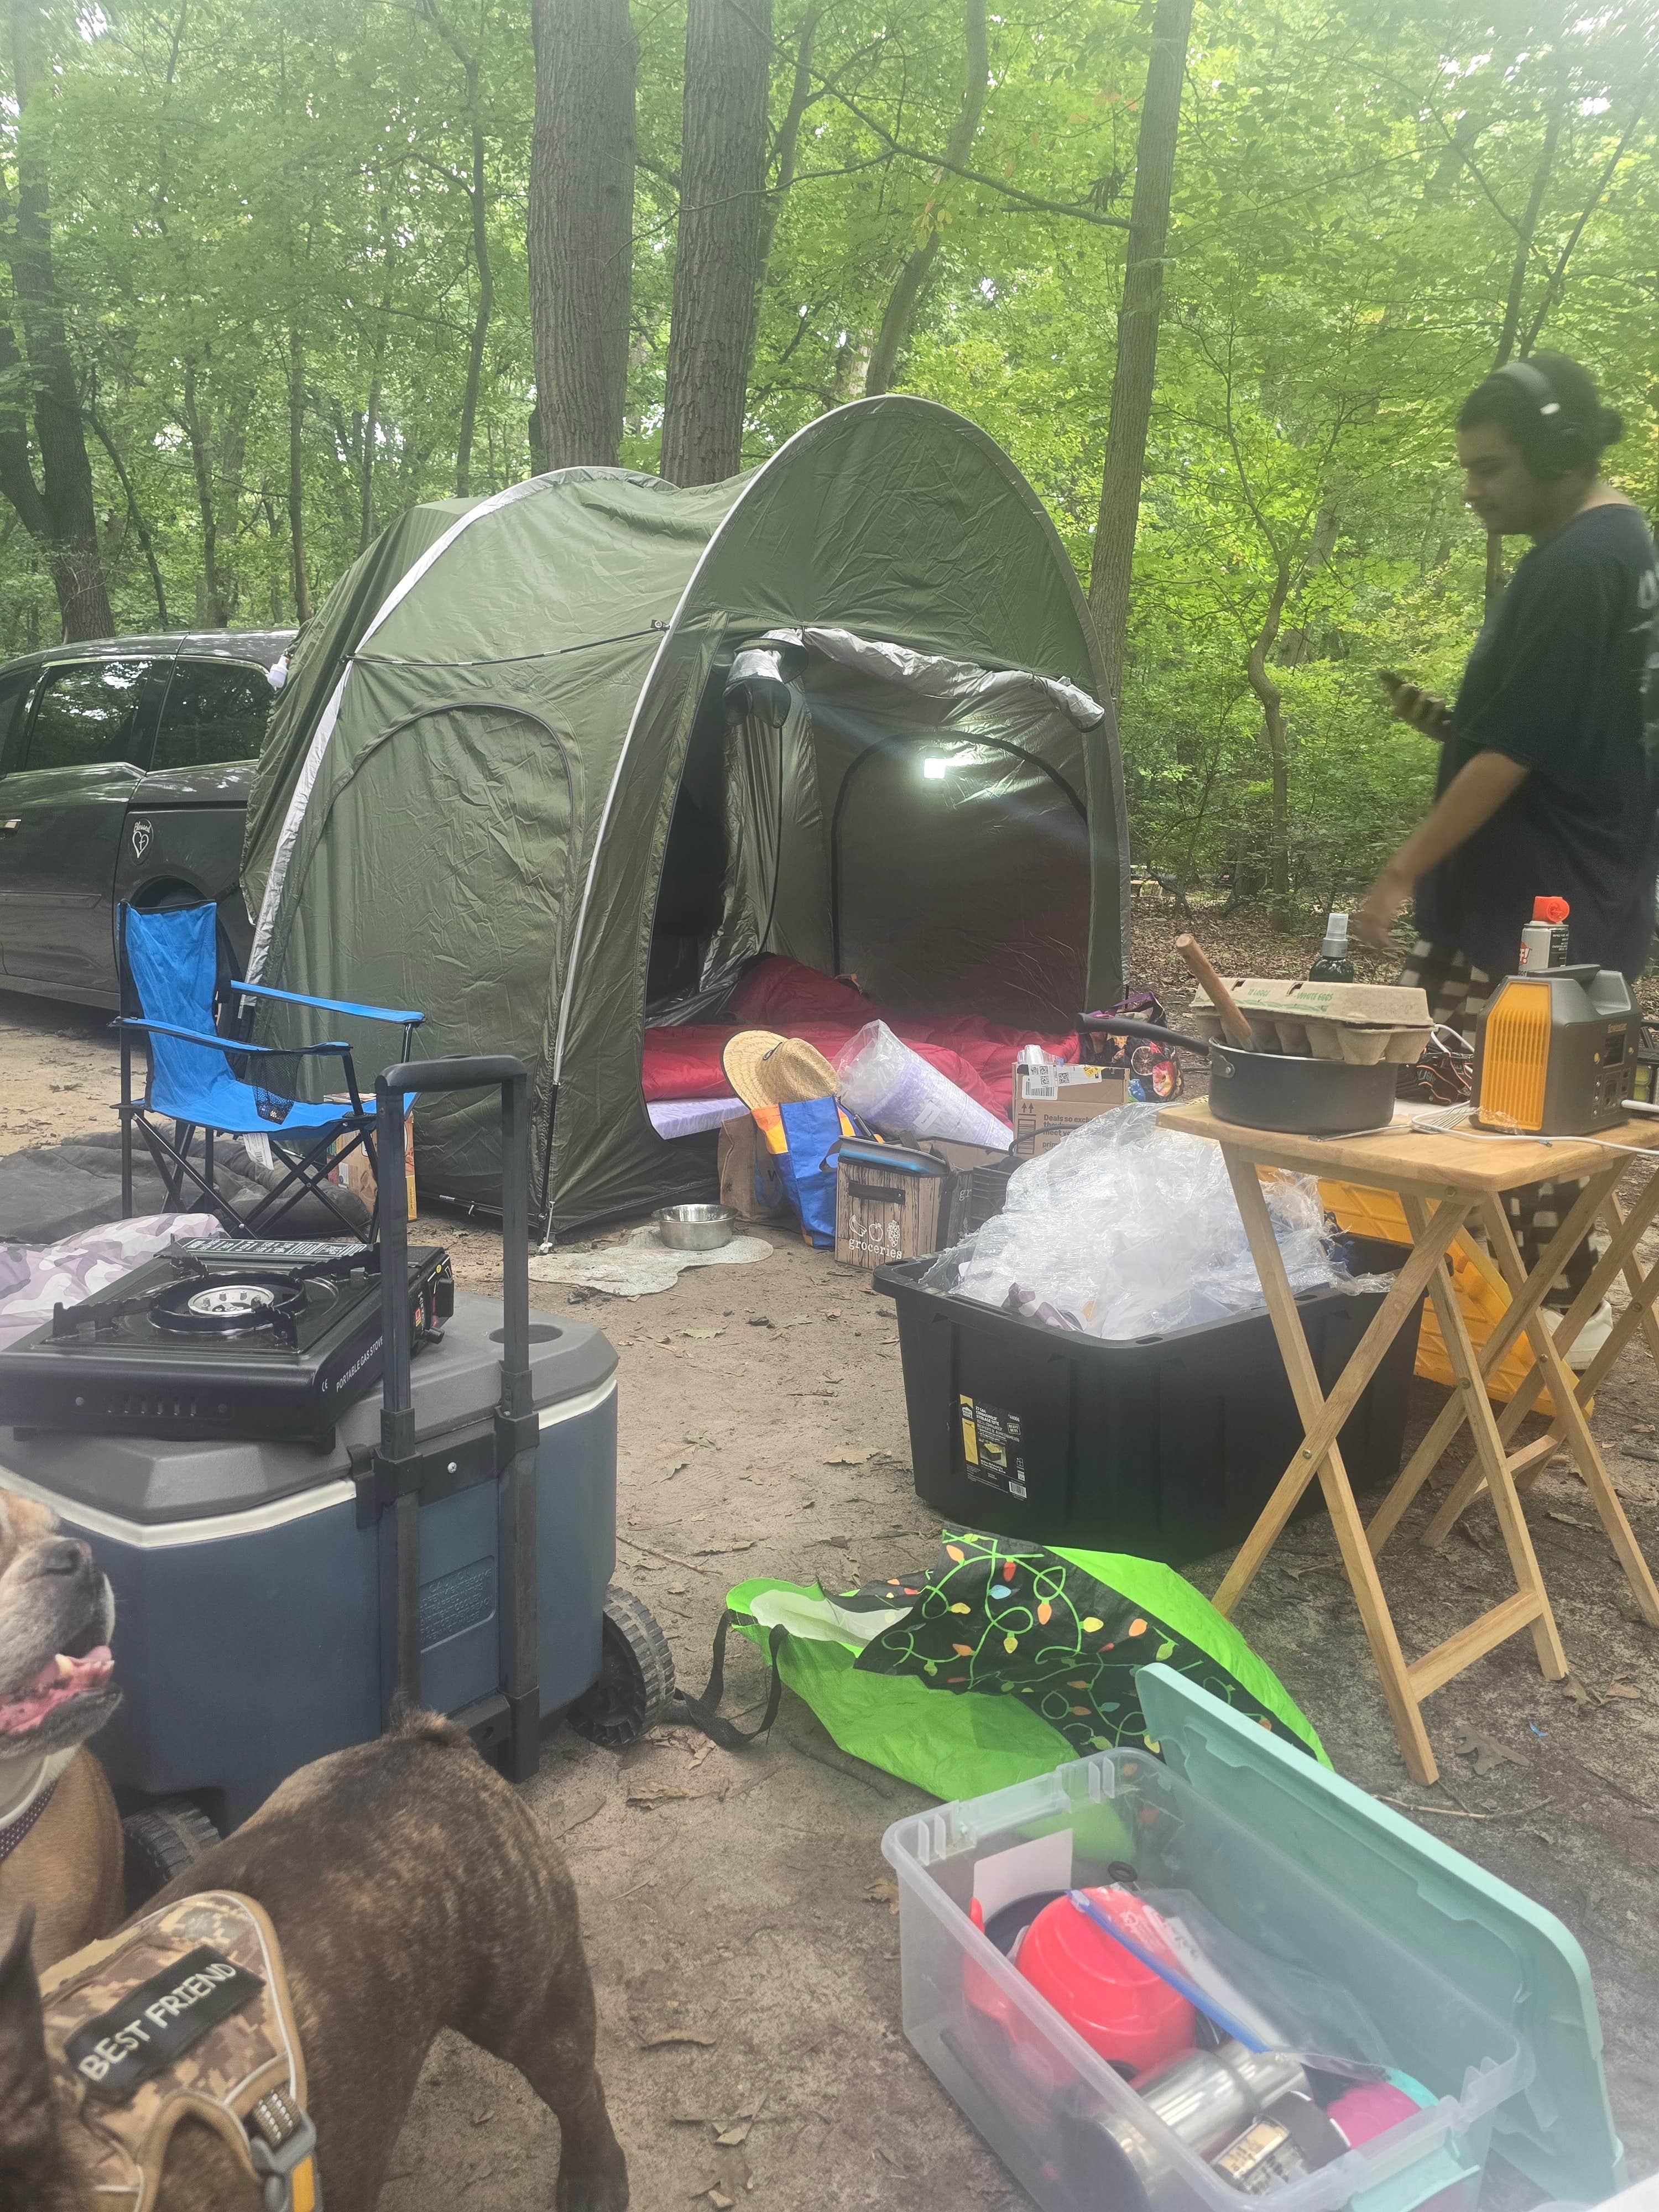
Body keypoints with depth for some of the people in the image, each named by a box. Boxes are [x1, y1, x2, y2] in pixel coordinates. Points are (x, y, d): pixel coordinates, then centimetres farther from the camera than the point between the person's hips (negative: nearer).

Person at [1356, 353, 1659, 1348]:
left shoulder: (1575, 565, -16)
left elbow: (1514, 753, -20)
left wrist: (1402, 873, -16)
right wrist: (1450, 720, 9)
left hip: (1537, 910, -10)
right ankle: (1561, 1302, 22)